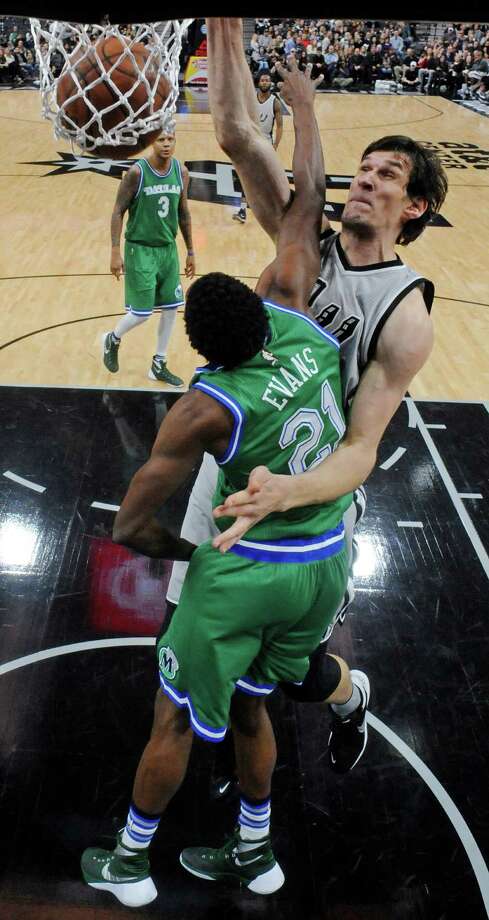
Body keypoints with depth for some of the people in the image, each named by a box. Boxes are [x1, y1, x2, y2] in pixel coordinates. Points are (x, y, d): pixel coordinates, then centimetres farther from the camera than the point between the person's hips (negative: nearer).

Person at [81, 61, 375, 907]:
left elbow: (128, 528, -16)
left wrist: (193, 552, 3)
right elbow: (308, 201, 0)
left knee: (177, 719, 16)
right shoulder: (294, 314, -12)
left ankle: (129, 862, 38)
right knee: (247, 704, 26)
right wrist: (303, 103, 12)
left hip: (244, 574, -6)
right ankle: (255, 853, 45)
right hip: (325, 567, 6)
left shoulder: (207, 407, -22)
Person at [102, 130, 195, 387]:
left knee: (171, 308, 7)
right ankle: (112, 340, 27)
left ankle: (158, 366, 21)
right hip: (140, 249, -5)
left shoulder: (181, 171, 0)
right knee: (141, 313, -5)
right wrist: (115, 252, -17)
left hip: (168, 248, 6)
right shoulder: (137, 172, -15)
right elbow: (118, 211, -11)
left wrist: (190, 252, 12)